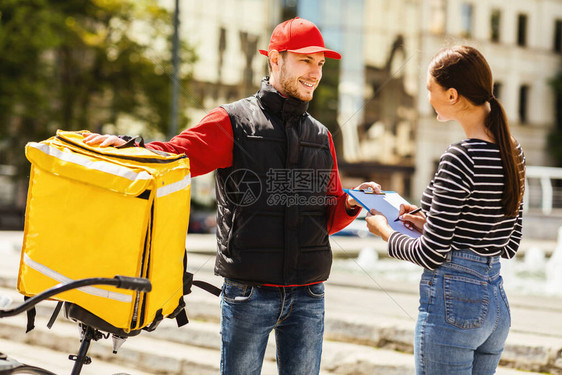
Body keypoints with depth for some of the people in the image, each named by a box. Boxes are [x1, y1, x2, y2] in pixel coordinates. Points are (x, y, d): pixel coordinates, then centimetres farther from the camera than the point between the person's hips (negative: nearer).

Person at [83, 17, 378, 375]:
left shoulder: (321, 137, 15)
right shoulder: (234, 121, 0)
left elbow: (329, 218, 16)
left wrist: (352, 204, -4)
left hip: (308, 297, 4)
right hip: (249, 293, -4)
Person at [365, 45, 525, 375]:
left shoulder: (461, 158, -18)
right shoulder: (514, 152, 7)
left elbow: (431, 255, -16)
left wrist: (385, 231, 3)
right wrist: (431, 223, 16)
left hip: (452, 299, -9)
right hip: (497, 300, 9)